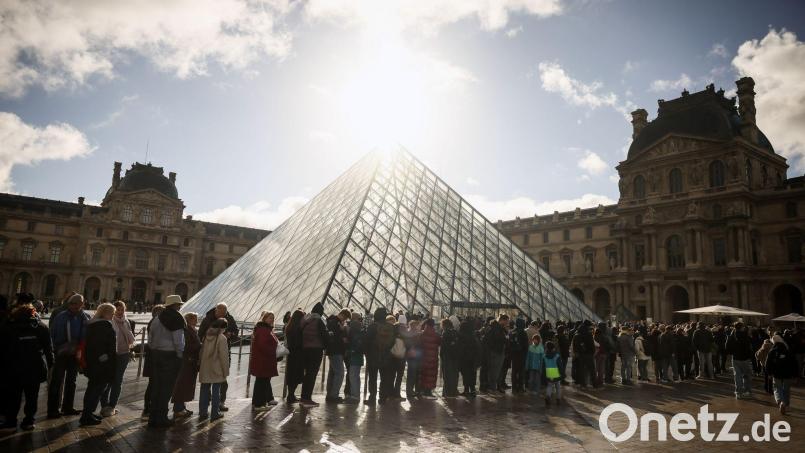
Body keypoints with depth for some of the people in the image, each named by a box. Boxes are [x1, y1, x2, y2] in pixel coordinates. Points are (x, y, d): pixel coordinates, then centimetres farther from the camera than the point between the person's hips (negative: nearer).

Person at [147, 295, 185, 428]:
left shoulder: (157, 319, 11)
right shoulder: (177, 320, -11)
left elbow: (150, 338, 13)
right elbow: (178, 340, -14)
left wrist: (152, 352, 18)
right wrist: (180, 355, -5)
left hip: (155, 354, 7)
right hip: (170, 355, -7)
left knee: (156, 386, 12)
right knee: (167, 387, 1)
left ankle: (153, 417, 18)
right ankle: (161, 418, 6)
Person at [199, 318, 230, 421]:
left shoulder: (206, 336, 4)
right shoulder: (222, 338, -14)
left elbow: (201, 352, 10)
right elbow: (224, 356, -14)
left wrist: (200, 365, 19)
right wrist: (226, 371, -6)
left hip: (204, 370, 5)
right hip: (217, 370, -5)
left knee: (204, 390, 14)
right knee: (216, 391, 4)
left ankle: (203, 412, 21)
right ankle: (215, 413, 8)